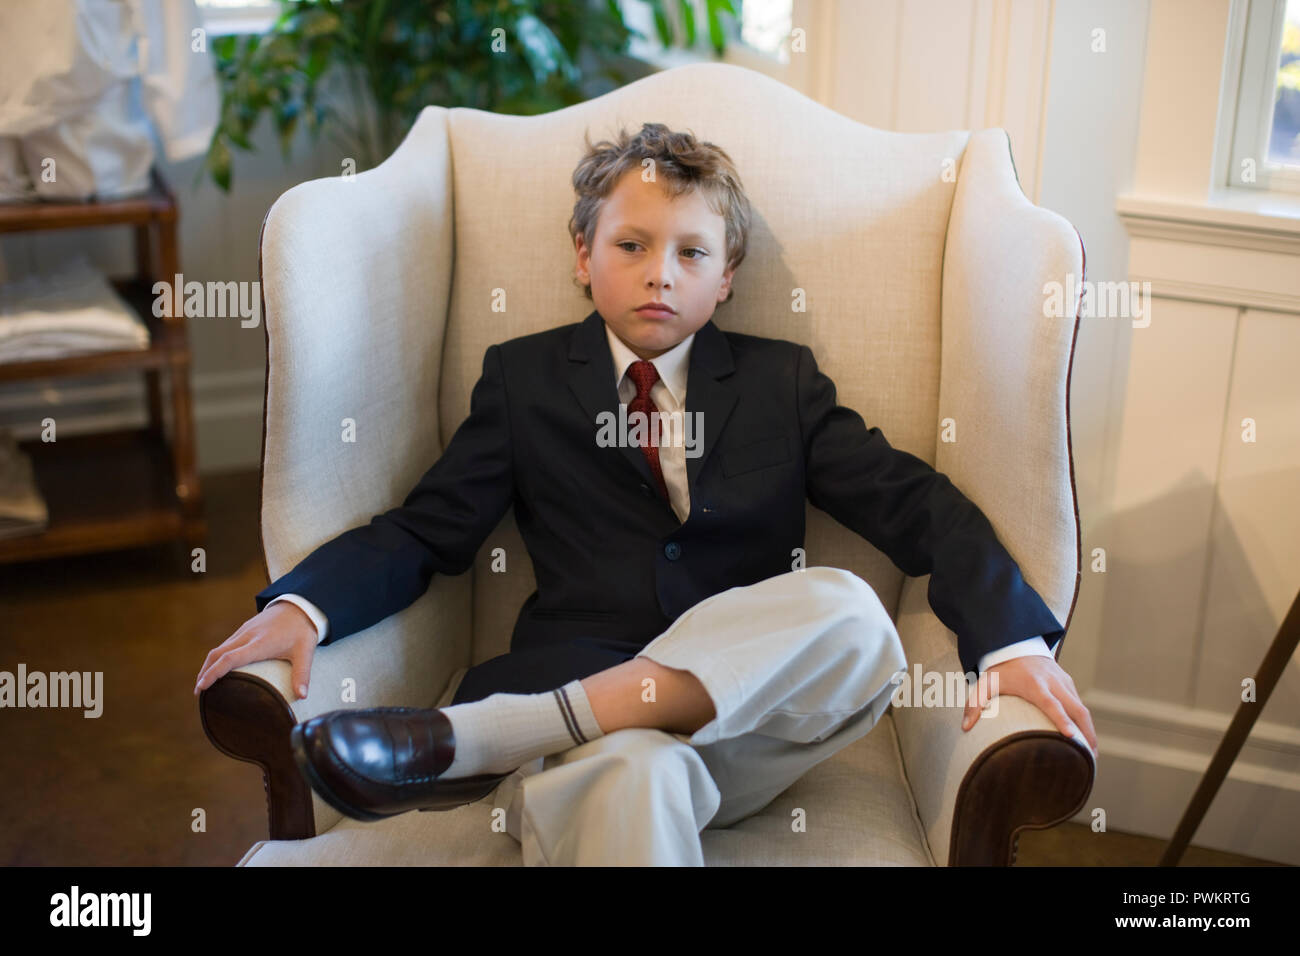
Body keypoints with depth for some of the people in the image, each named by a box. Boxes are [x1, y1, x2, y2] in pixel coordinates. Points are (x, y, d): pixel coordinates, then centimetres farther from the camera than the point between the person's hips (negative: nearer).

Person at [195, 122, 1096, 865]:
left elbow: (919, 505, 6)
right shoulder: (523, 378, 14)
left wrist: (1012, 641, -13)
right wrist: (300, 608, -12)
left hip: (744, 727, 4)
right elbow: (423, 531, 9)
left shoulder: (783, 381, 15)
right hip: (575, 720, -3)